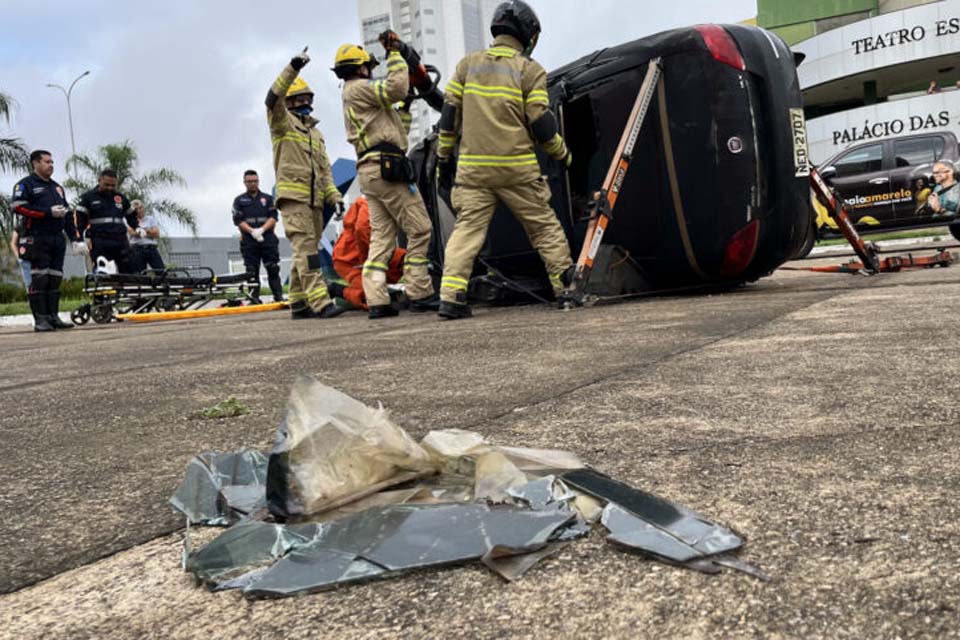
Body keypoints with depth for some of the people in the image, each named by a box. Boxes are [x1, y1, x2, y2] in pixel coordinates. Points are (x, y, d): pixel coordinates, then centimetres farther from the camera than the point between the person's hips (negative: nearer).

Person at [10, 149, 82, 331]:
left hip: (57, 239, 6)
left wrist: (76, 238, 13)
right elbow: (18, 207, -12)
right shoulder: (25, 184, 3)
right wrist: (49, 212, -15)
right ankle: (40, 320, -7)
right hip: (37, 239, -6)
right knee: (39, 279, -8)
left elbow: (67, 214, 23)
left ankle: (53, 316, 8)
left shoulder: (57, 188, 24)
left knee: (55, 279, 4)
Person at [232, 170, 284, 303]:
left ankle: (279, 296, -1)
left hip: (268, 239, 0)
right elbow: (238, 220, 1)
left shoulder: (268, 198, 15)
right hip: (249, 241, 0)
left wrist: (262, 229, -13)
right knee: (252, 272, -1)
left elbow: (274, 217, 4)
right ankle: (254, 299, 1)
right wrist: (252, 231, -14)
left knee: (273, 269, -3)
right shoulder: (239, 200, 12)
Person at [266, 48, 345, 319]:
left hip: (314, 199, 7)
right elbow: (273, 97, -15)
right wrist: (293, 68, -24)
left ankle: (298, 303, 13)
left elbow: (325, 169, 21)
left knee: (305, 252, 8)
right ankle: (320, 302, -23)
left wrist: (334, 194, 7)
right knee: (306, 248, -16)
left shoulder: (315, 132, 26)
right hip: (293, 195, -7)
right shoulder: (282, 122, 6)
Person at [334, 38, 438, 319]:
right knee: (419, 229, -8)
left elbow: (397, 131, 32)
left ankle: (376, 301, -5)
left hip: (369, 173, 10)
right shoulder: (358, 89, 0)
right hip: (386, 167, -10)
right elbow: (396, 87, -16)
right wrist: (396, 53, -5)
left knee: (381, 237, 2)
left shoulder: (358, 98, 30)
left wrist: (405, 105, 29)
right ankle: (420, 294, -8)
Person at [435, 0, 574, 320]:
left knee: (467, 228, 1)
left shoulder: (468, 64, 11)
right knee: (544, 227, 10)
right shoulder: (530, 70, 2)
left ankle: (451, 296, -11)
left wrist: (443, 156, 15)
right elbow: (542, 124, -3)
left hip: (473, 167, 2)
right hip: (517, 168, -2)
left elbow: (449, 114, 8)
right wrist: (563, 153, 12)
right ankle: (568, 287, 16)